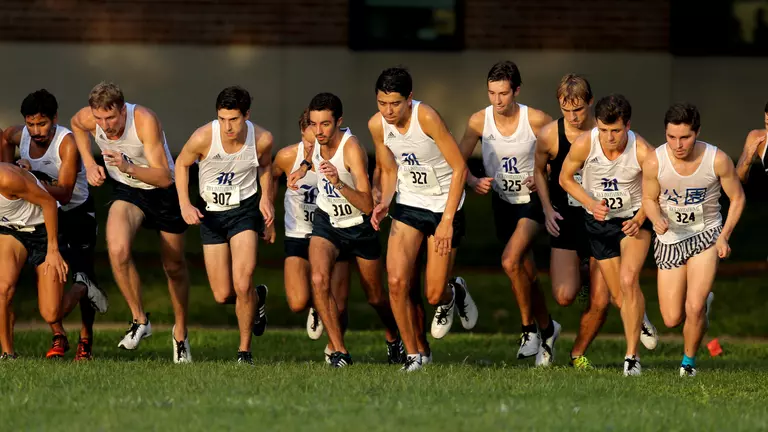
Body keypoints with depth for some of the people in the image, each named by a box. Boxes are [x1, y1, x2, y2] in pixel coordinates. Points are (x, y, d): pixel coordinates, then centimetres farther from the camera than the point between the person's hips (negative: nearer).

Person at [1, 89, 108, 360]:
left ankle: (86, 338, 15)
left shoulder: (68, 143, -27)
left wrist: (33, 179, -42)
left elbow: (64, 194, -31)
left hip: (77, 213, -4)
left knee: (82, 280, -4)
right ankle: (58, 337, -7)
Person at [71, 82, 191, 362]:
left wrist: (129, 168, -49)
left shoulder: (145, 121, -32)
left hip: (164, 191, -2)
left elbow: (164, 177, -34)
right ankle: (139, 320, -10)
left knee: (174, 267, 11)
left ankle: (180, 331, 36)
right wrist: (89, 164, 0)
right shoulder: (87, 119, -20)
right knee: (117, 250, -27)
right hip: (126, 191, 2)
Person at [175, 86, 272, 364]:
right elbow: (181, 164, -2)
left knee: (242, 283, -17)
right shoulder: (203, 138, -22)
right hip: (211, 212, 1)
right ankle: (257, 299, 39)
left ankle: (245, 350, 2)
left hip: (245, 208, -1)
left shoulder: (262, 139, -16)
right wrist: (185, 204, -12)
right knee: (222, 296, 2)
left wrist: (266, 198, -4)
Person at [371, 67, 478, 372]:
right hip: (408, 204, 4)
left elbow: (460, 168, -18)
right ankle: (415, 353, 5)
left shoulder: (426, 118, -24)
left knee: (434, 295, -4)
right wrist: (384, 203, -9)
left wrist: (447, 221, -20)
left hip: (445, 205, -4)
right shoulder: (377, 125, -8)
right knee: (397, 281, -13)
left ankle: (452, 295, 35)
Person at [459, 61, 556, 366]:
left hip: (532, 200, -4)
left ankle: (529, 327, -7)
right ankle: (546, 328, 32)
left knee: (510, 261, -24)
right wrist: (473, 182, -24)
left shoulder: (536, 120, -17)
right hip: (502, 201, 4)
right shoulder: (479, 121, -9)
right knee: (527, 274, 11)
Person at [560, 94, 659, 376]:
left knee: (628, 279, -25)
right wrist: (591, 204, -18)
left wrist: (640, 220, -20)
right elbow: (565, 178, -3)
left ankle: (632, 356, -16)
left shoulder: (642, 152, -25)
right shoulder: (584, 145, -21)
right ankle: (641, 322, 44)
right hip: (599, 220, 3)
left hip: (634, 218, -2)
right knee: (619, 297, 6)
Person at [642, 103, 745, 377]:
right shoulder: (654, 162, -19)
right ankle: (704, 301, 38)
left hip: (706, 234, -2)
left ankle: (689, 360, 10)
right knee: (672, 319, 2)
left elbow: (737, 198, -3)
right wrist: (657, 219, -23)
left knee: (694, 308, -18)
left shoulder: (718, 160, -20)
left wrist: (724, 236, -11)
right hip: (670, 239, 2)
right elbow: (649, 199, -1)